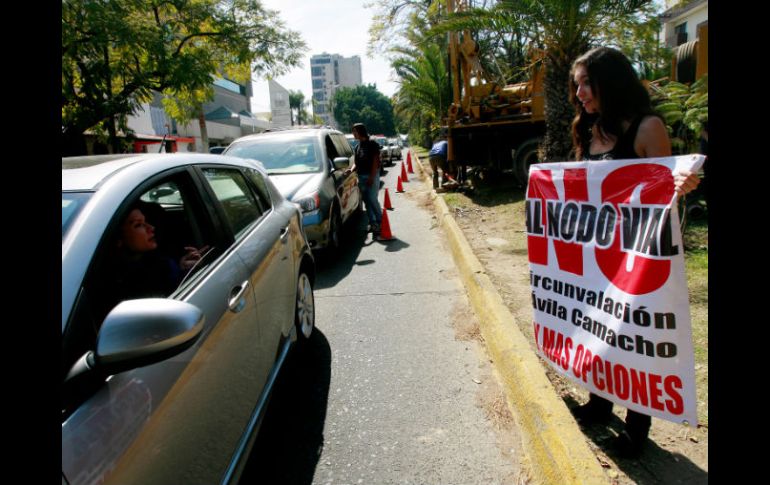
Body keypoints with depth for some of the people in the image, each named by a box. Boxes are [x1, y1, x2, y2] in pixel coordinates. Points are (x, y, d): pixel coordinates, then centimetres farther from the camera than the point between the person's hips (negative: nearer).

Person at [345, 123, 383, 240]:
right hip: (361, 177, 7)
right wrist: (352, 169, -7)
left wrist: (371, 177, -18)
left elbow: (376, 162, -11)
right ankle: (373, 223, 12)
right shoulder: (358, 147, 16)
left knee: (372, 200, -14)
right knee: (367, 201, 7)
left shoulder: (372, 144, -5)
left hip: (372, 176, -7)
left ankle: (380, 222, -6)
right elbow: (356, 162, 15)